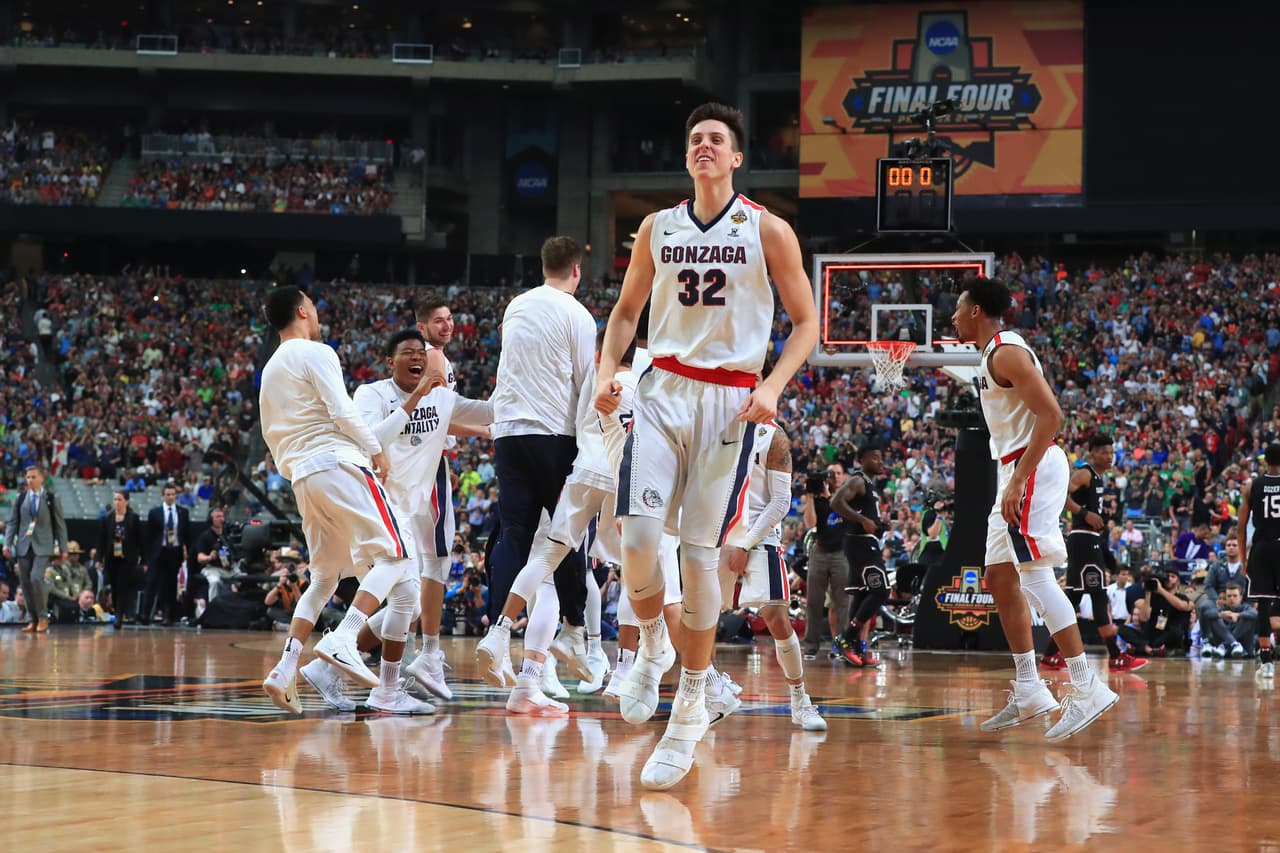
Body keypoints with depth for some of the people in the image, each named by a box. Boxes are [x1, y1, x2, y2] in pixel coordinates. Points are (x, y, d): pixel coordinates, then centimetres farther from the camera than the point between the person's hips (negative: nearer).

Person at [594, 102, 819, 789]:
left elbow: (806, 321, 2)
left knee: (700, 553, -3)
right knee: (637, 536, -15)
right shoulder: (658, 228, 7)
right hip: (665, 389, 2)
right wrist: (607, 369, -1)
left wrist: (773, 386, -13)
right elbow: (628, 308, 17)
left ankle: (690, 711, 8)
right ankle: (652, 646, 16)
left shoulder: (767, 231, -2)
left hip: (732, 399, -2)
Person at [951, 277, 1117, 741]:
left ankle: (1086, 687, -20)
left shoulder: (1006, 352, -13)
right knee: (1000, 577, 11)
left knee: (1035, 573, -16)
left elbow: (1050, 414, -23)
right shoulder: (996, 354, 18)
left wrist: (1018, 480, -26)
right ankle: (1028, 691, 13)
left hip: (1032, 468, -11)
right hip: (1018, 471, 11)